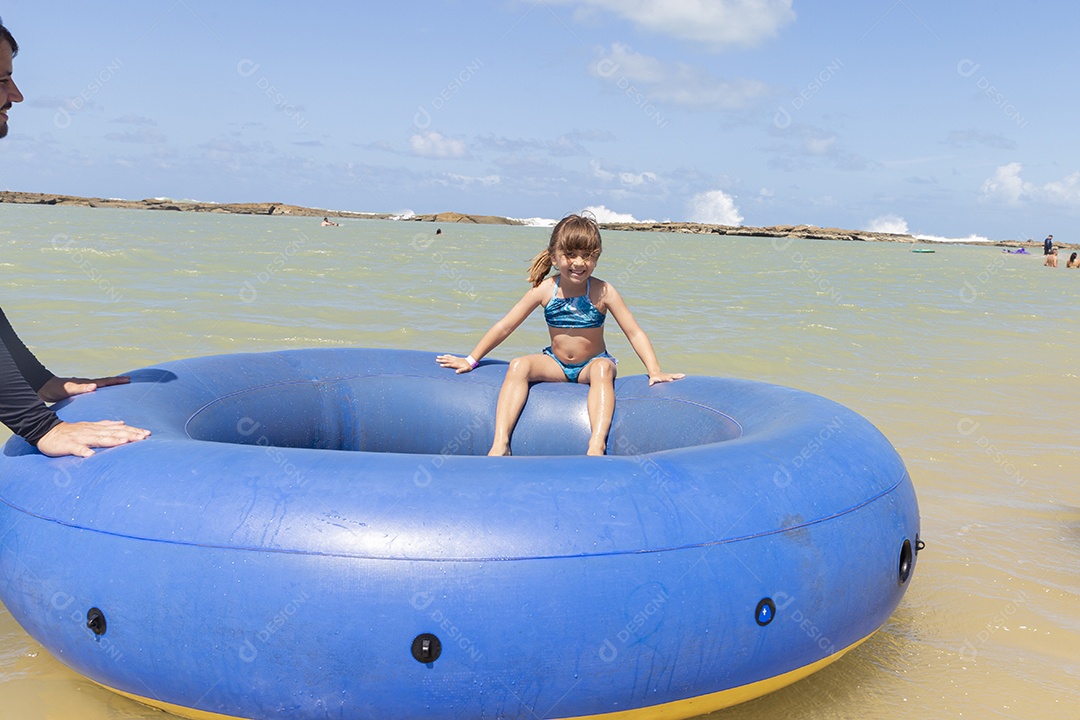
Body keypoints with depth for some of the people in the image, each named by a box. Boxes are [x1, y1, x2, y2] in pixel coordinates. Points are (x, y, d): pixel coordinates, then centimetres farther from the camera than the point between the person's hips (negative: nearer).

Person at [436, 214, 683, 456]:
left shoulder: (603, 292, -12)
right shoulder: (545, 290, -8)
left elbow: (634, 333, -8)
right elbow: (505, 326, -1)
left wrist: (654, 371, -20)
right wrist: (471, 360, 1)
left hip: (591, 365, -2)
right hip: (555, 364, 2)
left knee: (603, 368, -35)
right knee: (518, 366, -25)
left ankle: (597, 444, -48)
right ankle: (500, 444, -33)